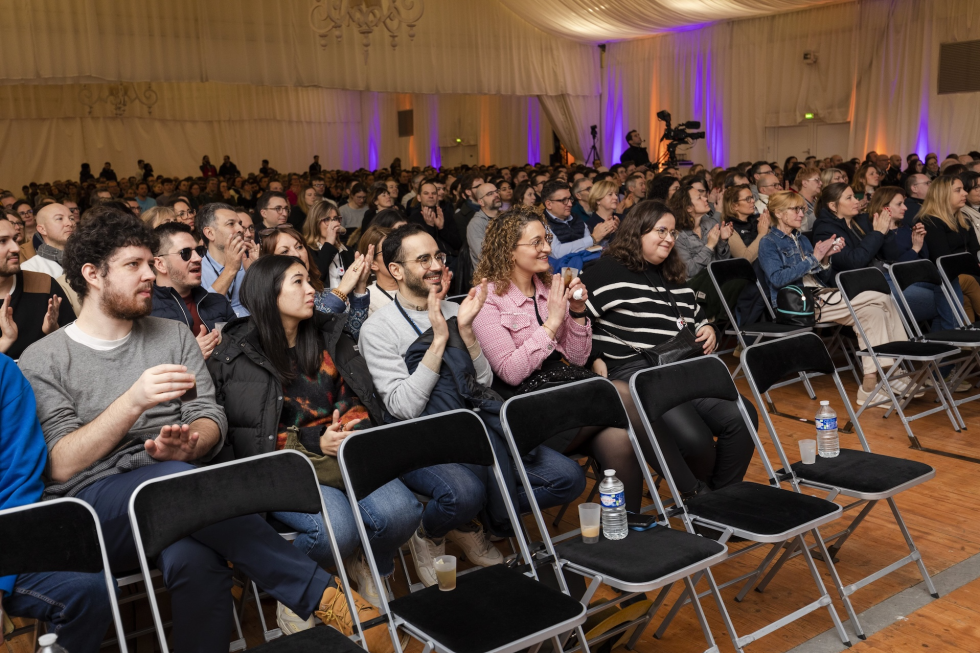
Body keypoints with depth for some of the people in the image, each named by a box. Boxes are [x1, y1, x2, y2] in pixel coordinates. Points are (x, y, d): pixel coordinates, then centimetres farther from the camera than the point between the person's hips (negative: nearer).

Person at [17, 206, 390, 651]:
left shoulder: (173, 335, 17)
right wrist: (133, 402, -19)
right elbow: (60, 465, -6)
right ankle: (322, 594, -30)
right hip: (91, 506, -2)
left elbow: (212, 422, 8)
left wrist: (186, 446, -16)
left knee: (193, 557, -37)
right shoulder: (42, 360, 6)